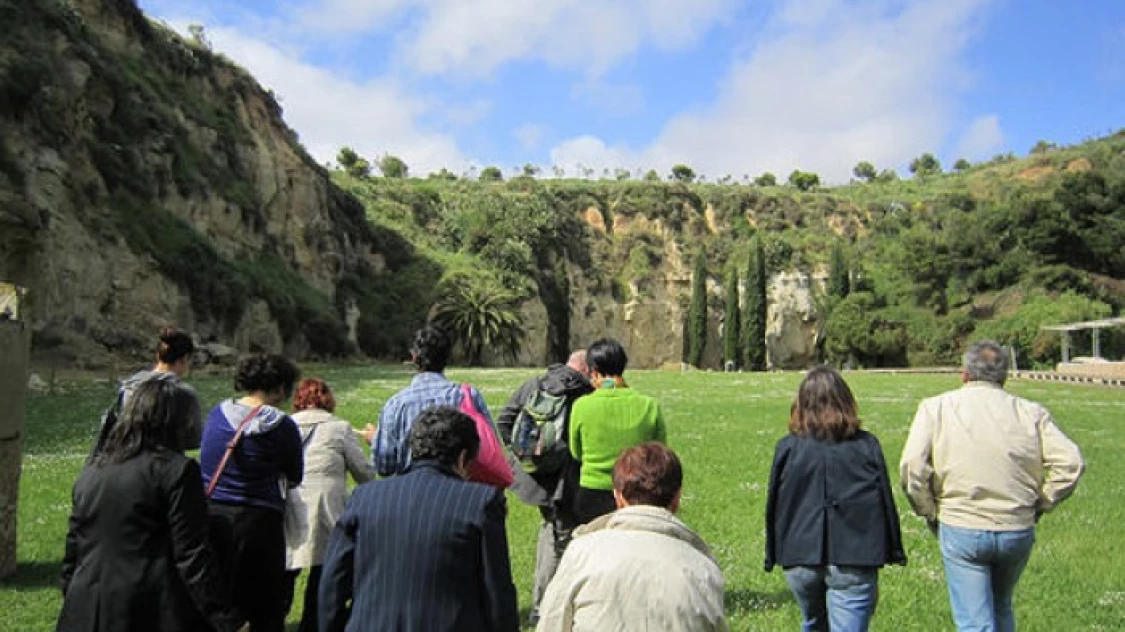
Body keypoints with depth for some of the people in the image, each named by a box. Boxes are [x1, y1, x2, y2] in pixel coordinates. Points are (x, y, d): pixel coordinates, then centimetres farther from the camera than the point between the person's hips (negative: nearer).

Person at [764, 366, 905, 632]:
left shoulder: (787, 447, -4)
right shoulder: (867, 445, -3)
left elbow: (774, 506, 0)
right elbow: (885, 502, 1)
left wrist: (772, 556, 10)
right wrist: (893, 553, 11)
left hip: (800, 560, 2)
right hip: (853, 562, -1)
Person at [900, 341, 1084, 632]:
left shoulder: (935, 407, -4)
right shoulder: (1031, 412, 4)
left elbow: (912, 465, -14)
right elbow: (1070, 462, -6)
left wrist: (929, 511, -2)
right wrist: (1039, 504, 5)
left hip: (961, 529, -3)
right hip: (1019, 530, 4)